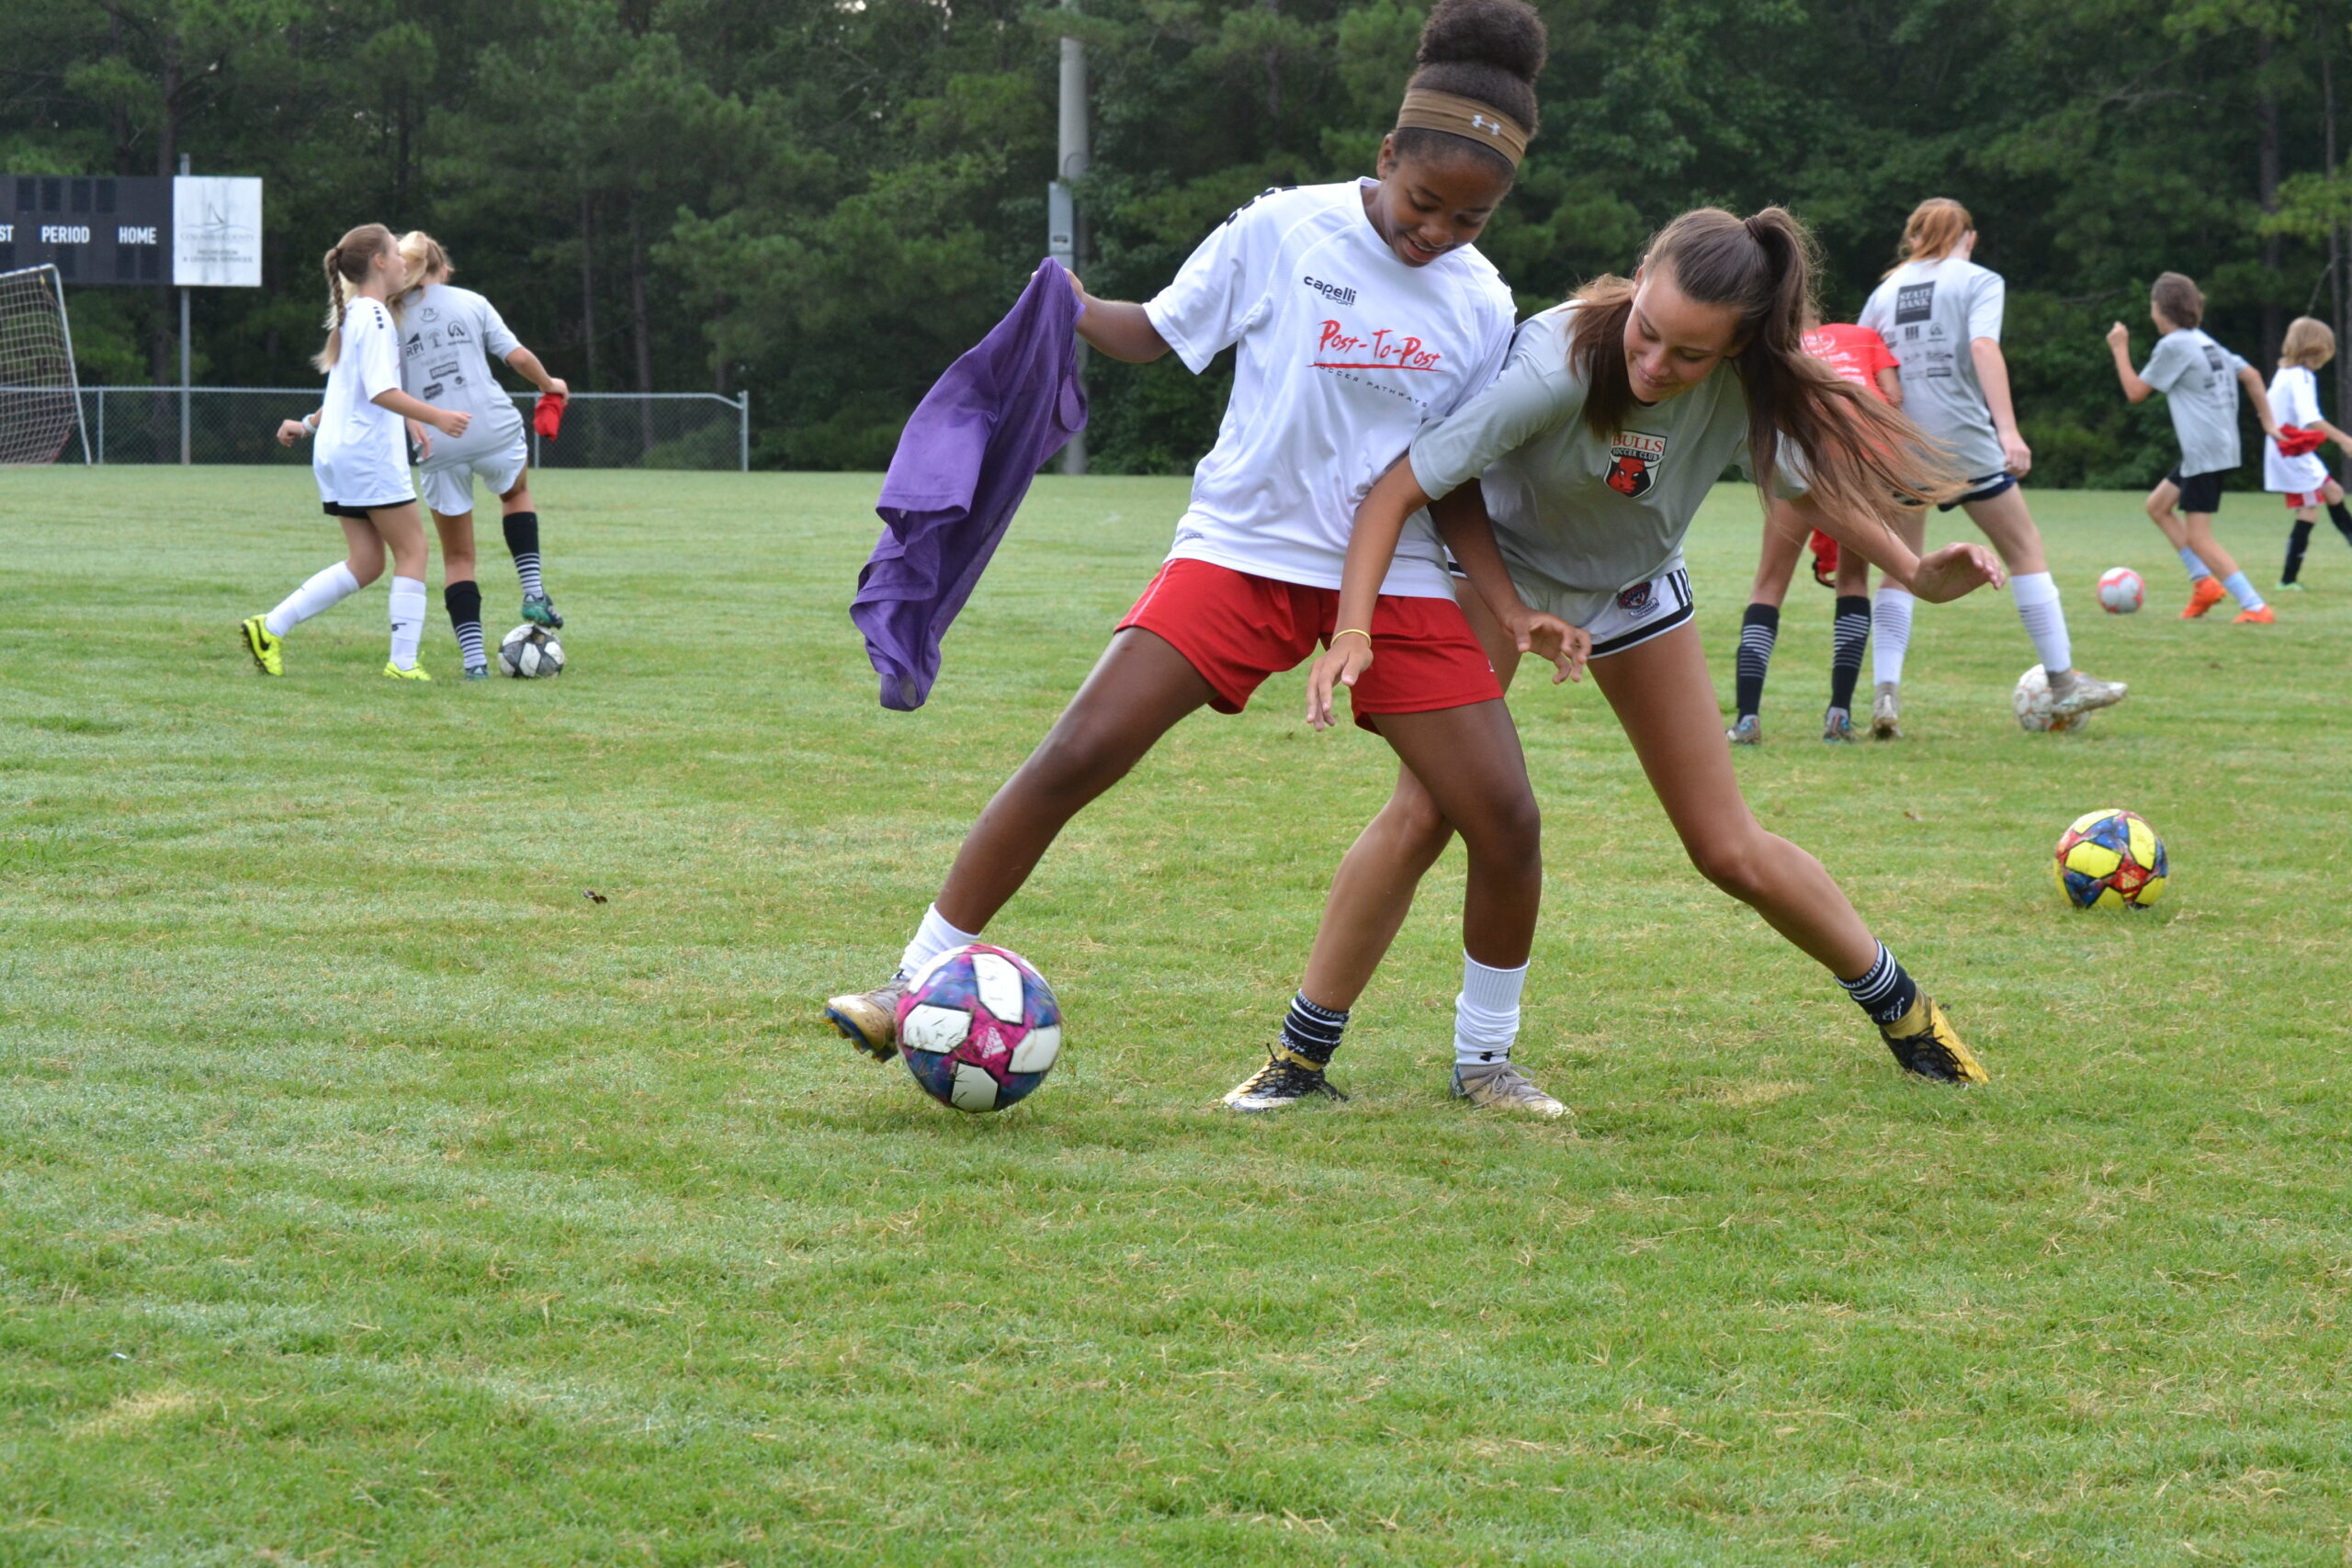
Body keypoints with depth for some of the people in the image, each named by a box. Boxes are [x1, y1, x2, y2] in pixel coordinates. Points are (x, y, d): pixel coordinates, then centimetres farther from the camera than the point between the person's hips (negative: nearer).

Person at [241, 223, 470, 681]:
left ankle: (269, 628, 4)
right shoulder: (374, 316, -12)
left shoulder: (349, 314, 17)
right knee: (412, 550, -2)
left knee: (366, 563, 8)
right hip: (369, 452, -9)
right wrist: (437, 417, -27)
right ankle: (403, 661, -6)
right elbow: (381, 392, -22)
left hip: (334, 453, 9)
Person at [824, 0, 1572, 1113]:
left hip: (1399, 581, 2)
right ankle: (918, 987, -3)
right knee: (1076, 756, -15)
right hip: (1244, 550, -2)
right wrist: (1074, 308, -15)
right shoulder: (1282, 232, -8)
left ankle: (1484, 1059, 15)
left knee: (1505, 819, -8)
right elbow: (1157, 333, 3)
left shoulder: (1481, 306, 1)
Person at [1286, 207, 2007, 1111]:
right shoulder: (1557, 367, -40)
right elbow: (1401, 488, -36)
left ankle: (1899, 1007, 27)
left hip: (1635, 590, 3)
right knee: (1424, 812, -19)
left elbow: (1807, 481, -4)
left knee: (1730, 850, 6)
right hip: (1497, 571, -3)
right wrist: (1352, 634, -45)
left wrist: (1915, 574, -15)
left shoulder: (1746, 383, -27)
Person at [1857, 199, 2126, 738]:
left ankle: (1885, 695, -4)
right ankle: (2064, 684, 10)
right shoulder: (1979, 282, 2)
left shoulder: (1887, 289, 14)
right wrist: (2008, 430, -22)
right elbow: (1983, 347, -14)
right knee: (2025, 551, 8)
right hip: (1963, 441, -4)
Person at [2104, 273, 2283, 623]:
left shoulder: (2173, 345, -10)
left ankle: (2255, 607, -17)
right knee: (2157, 505, 21)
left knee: (2198, 537, -10)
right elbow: (2251, 376, 16)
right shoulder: (2206, 343, 16)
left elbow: (2135, 393, -6)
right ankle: (2203, 582, 16)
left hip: (2205, 451, -10)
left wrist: (2120, 349, 5)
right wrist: (2268, 422, 16)